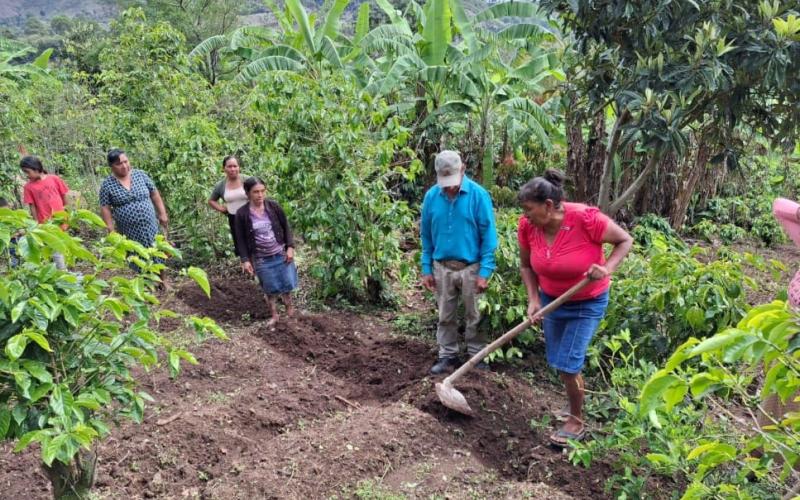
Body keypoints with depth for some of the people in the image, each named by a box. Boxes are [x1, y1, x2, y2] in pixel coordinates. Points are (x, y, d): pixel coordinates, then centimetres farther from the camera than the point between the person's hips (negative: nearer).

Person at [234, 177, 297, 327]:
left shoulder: (273, 206, -8)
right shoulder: (242, 213, -11)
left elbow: (286, 227, 1)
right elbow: (241, 239, -4)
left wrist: (290, 247, -6)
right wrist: (245, 260, -8)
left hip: (281, 254, 1)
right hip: (261, 259, -1)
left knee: (287, 283, 10)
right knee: (270, 289, 9)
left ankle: (289, 305, 39)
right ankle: (274, 315, 29)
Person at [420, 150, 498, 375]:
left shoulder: (478, 195, -14)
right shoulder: (431, 196, -3)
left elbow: (488, 235, -11)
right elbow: (426, 236, 5)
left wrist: (485, 272, -13)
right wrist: (426, 269, 4)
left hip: (471, 268, -3)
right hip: (442, 267, 3)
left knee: (474, 316, 10)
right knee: (445, 316, 14)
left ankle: (477, 356, 25)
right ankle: (447, 355, 27)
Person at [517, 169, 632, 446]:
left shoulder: (586, 218, -30)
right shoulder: (527, 226, -16)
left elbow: (625, 240, -15)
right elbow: (526, 266, 0)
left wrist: (607, 268, -30)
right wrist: (533, 299, -12)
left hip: (587, 303, -5)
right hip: (552, 299, 5)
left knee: (568, 362, -7)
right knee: (559, 361, 15)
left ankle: (576, 421, 16)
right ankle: (576, 406, 42)